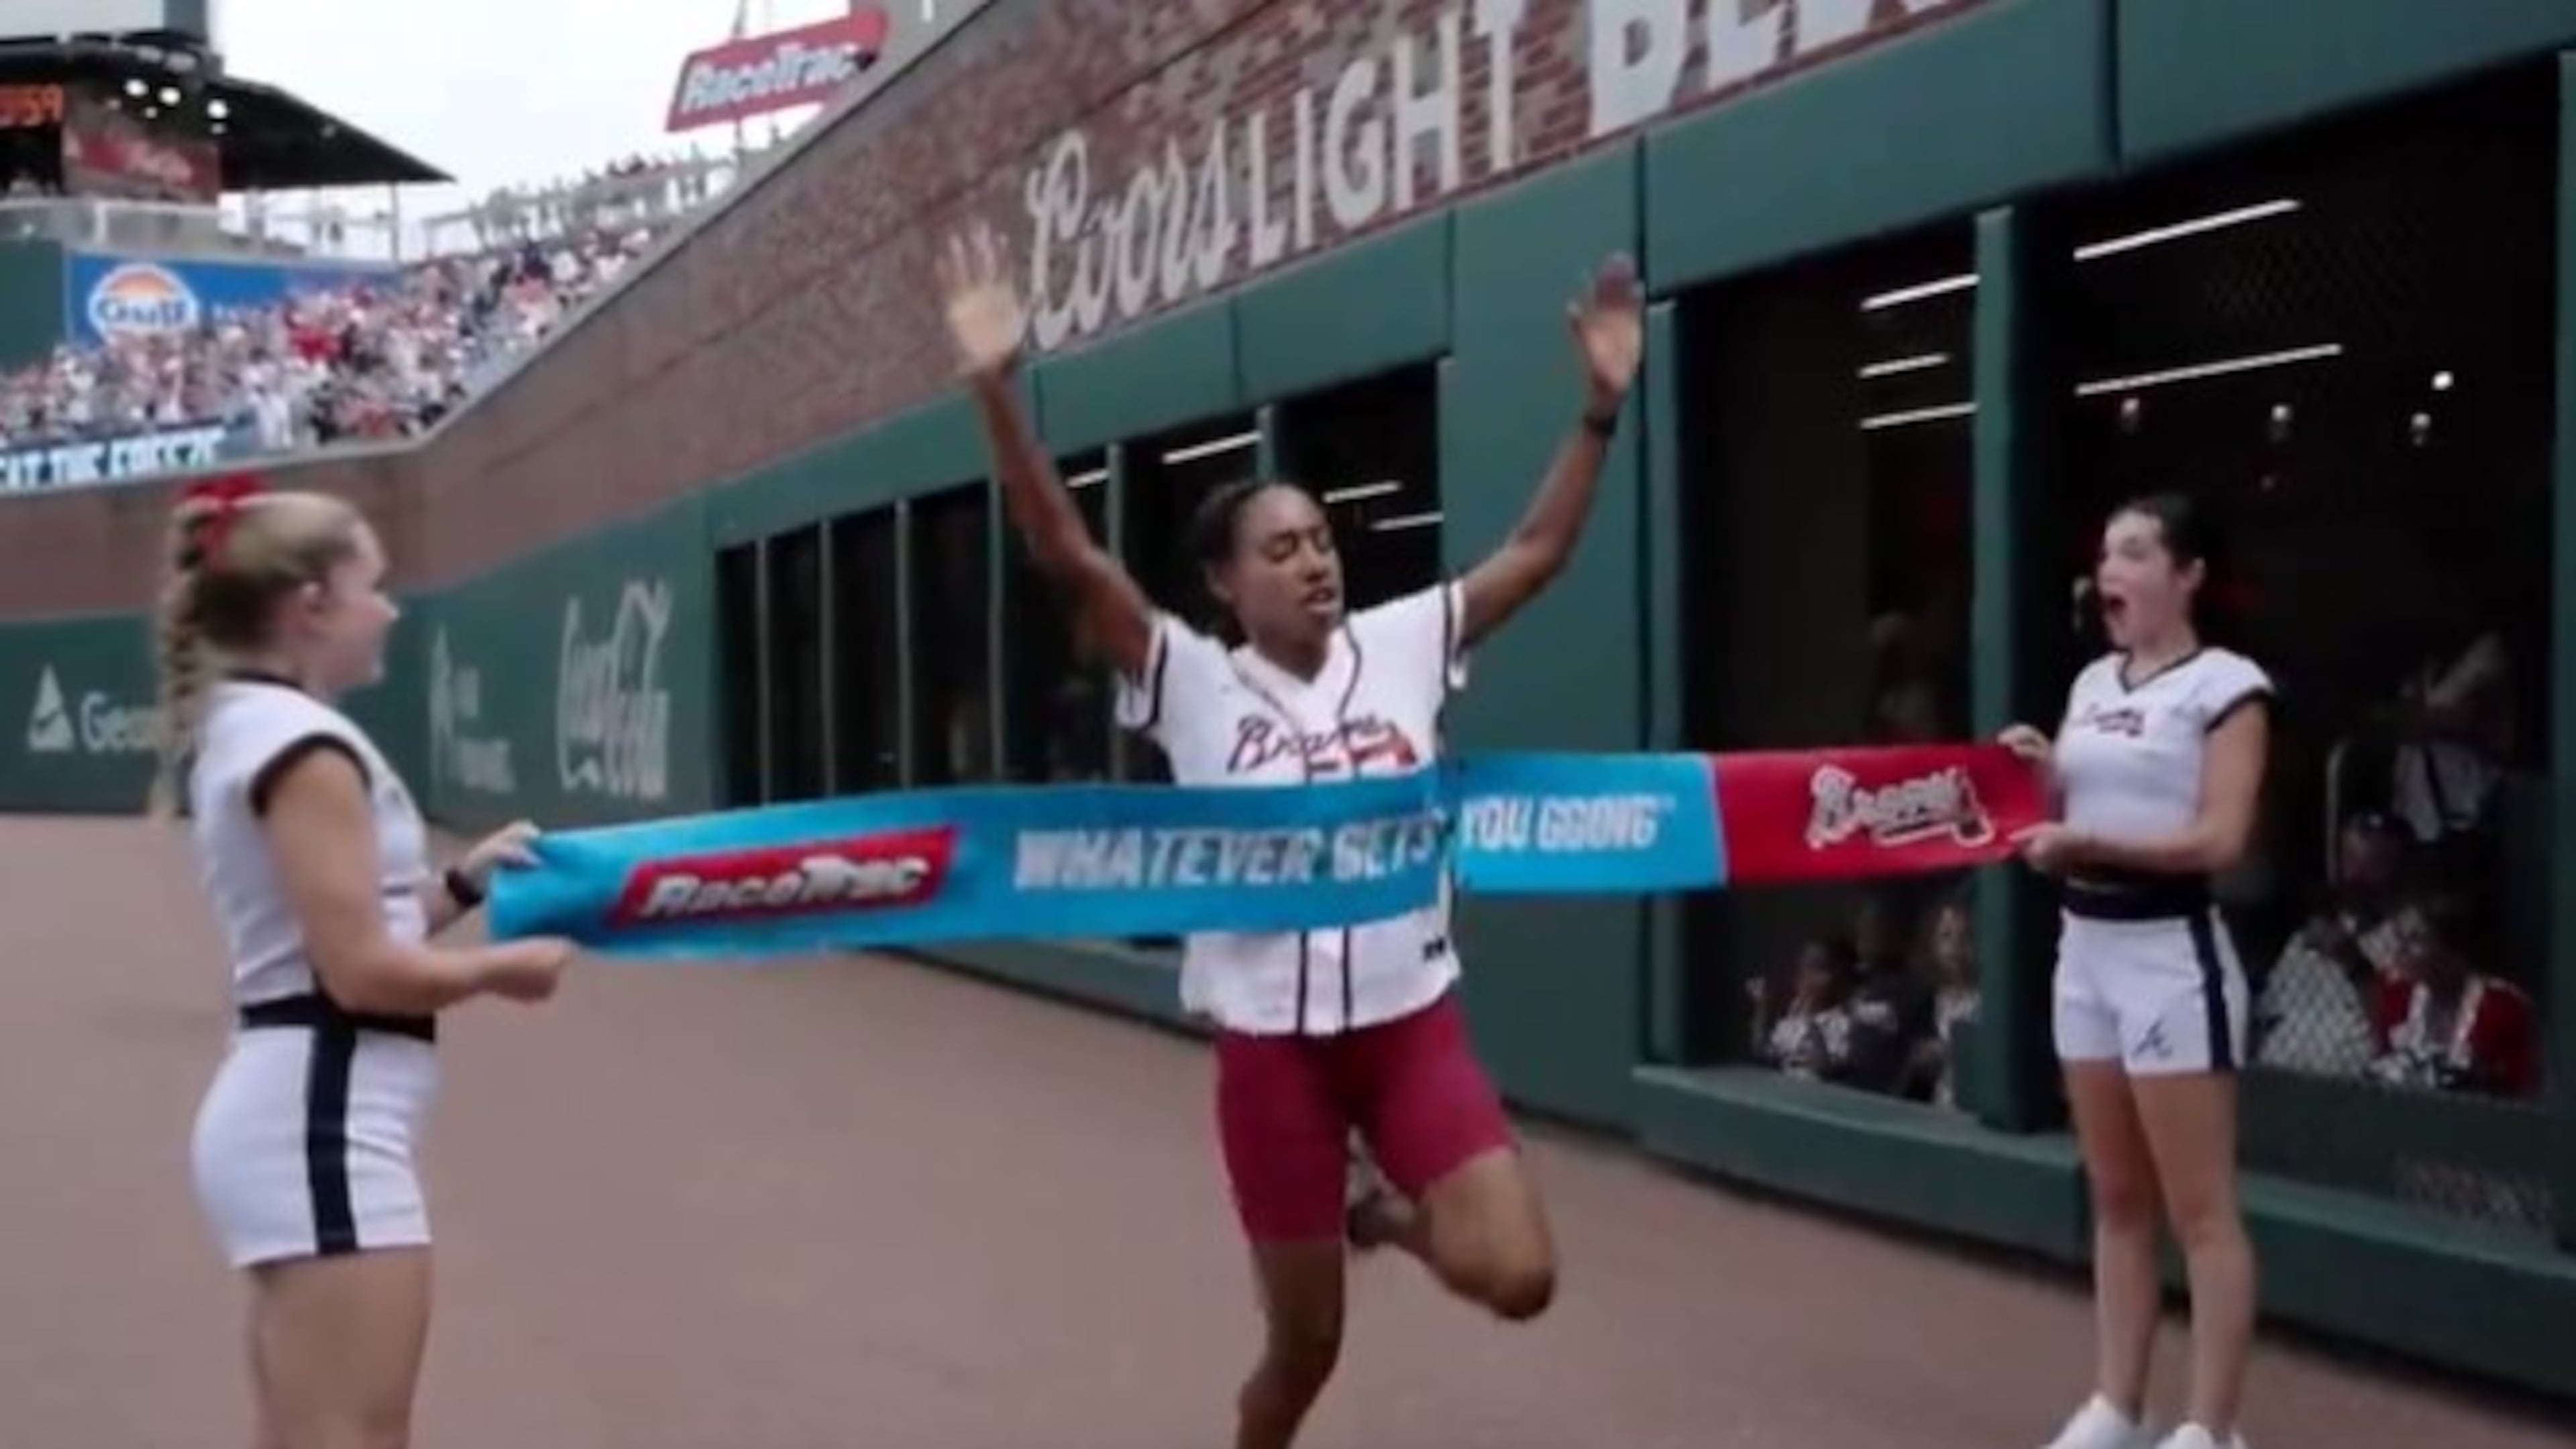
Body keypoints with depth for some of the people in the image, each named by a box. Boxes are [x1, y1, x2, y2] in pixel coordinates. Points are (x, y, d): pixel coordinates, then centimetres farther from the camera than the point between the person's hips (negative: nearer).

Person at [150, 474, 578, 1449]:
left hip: (290, 1110, 11)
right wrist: (499, 967, -5)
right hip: (322, 1123, -11)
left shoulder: (242, 728, 14)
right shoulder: (305, 744, -16)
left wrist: (461, 883, 11)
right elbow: (363, 970, -20)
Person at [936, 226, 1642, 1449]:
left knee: (1517, 1278, -11)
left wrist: (1602, 403, -2)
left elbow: (1538, 550, 7)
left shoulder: (1400, 646, 2)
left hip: (1413, 1019, 2)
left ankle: (1396, 1220, 25)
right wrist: (996, 389, -28)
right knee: (1305, 1338, 7)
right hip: (1273, 1039, -2)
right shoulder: (1194, 683, -7)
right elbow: (1067, 559, -17)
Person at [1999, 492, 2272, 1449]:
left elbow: (2220, 839, -17)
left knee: (2199, 1208, -3)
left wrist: (2088, 842, -25)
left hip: (2173, 952, -8)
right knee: (2117, 1200, 13)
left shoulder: (2225, 685, -8)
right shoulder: (2092, 685, 14)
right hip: (2085, 948, 8)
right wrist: (2038, 777, -2)